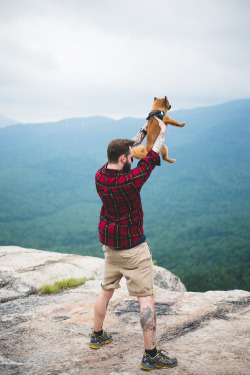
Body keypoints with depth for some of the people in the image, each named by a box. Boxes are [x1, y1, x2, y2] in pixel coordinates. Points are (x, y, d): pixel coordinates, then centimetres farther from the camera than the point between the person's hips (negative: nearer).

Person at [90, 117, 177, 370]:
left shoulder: (100, 176, -5)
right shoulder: (129, 181, -26)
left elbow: (123, 150, 10)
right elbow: (151, 158, -12)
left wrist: (143, 131, 18)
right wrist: (162, 131, 5)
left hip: (110, 244, 8)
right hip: (133, 247, -8)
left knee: (106, 290, 22)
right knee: (146, 297, -2)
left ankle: (97, 336, 37)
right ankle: (151, 355, 2)